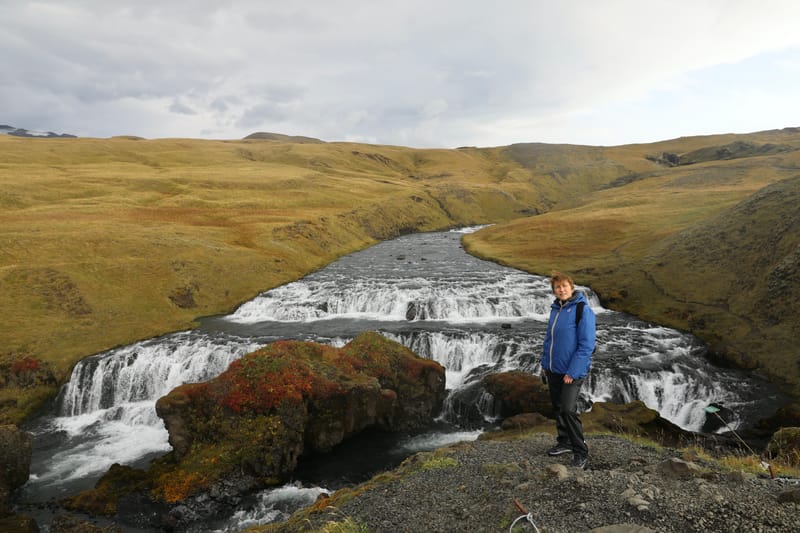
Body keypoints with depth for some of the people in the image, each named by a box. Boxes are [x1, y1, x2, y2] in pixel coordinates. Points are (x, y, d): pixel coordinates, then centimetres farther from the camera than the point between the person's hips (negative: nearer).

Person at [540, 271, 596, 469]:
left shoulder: (582, 310, -14)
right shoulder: (555, 309, 7)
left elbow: (586, 345, -17)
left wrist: (573, 372, -18)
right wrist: (545, 364, 11)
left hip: (572, 371, -7)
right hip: (553, 370, 7)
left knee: (568, 410, -11)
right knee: (557, 408, 14)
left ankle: (581, 453, 3)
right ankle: (564, 442, 31)